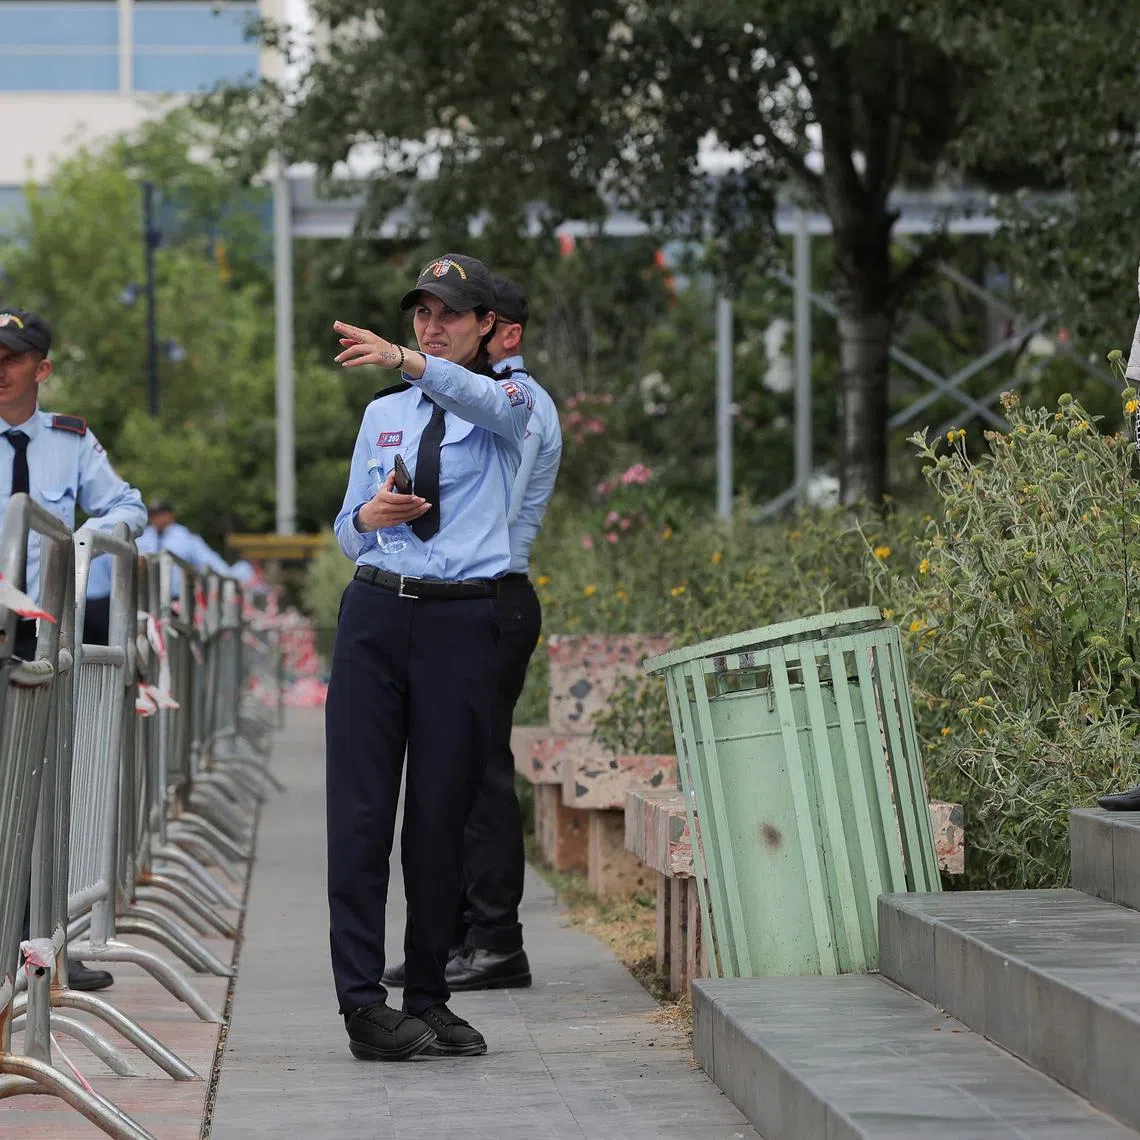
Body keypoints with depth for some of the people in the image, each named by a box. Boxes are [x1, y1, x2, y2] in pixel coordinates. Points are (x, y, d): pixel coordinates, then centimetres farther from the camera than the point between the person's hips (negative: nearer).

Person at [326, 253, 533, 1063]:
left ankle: (428, 998, 10)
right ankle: (363, 1002, -10)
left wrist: (406, 360, -37)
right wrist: (368, 518, -6)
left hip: (462, 621, -2)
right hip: (376, 612, 2)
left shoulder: (508, 403, 6)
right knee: (360, 805, -7)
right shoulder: (383, 416, 18)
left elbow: (485, 400, -20)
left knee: (443, 813, 1)